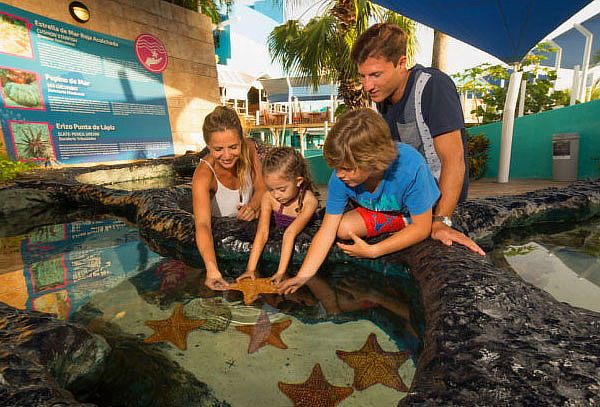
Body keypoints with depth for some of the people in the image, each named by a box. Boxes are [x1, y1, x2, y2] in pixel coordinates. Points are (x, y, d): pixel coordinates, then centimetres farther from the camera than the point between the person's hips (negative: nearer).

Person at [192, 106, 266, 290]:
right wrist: (212, 271, -58)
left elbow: (261, 187, -6)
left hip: (249, 225, 4)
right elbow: (202, 225, -42)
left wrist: (253, 206, -28)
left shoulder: (248, 148, -17)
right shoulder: (203, 174, -31)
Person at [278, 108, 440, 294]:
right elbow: (327, 230, -21)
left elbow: (422, 228, -28)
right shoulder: (340, 177, -26)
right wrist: (303, 275, -26)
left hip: (416, 215, -3)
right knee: (343, 228, -20)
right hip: (380, 213, 4)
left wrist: (372, 251, -29)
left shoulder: (410, 167, -38)